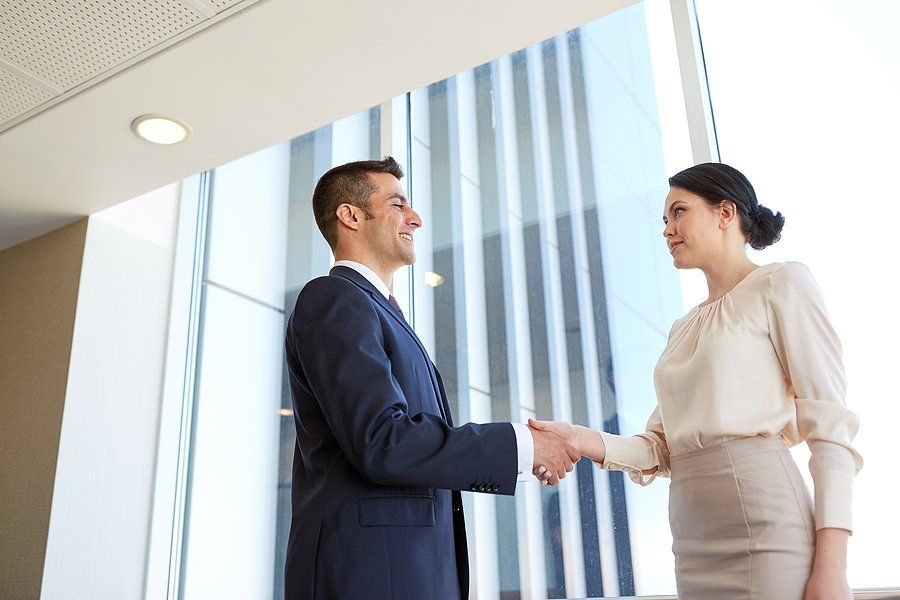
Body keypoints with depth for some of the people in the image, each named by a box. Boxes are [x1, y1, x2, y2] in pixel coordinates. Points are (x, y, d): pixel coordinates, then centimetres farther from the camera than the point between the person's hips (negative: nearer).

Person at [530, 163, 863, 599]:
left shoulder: (781, 284, 1)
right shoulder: (683, 329, 21)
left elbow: (829, 424, -7)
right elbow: (660, 449, 13)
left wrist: (830, 563, -16)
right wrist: (583, 440, -5)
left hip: (762, 522, -6)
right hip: (693, 542, 7)